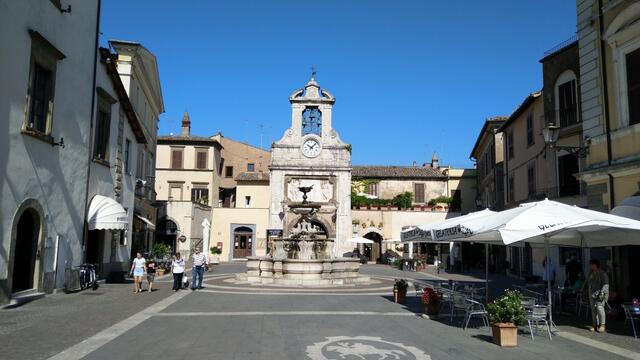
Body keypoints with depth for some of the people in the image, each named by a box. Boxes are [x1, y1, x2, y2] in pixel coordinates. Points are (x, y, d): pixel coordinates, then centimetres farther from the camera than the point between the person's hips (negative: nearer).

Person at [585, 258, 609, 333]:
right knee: (593, 309, 5)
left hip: (600, 294, -7)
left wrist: (602, 293, -21)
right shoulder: (590, 274, 16)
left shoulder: (602, 273, -6)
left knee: (599, 307, -14)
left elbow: (605, 284, -12)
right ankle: (595, 325, 10)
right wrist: (587, 292, 18)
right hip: (592, 294, 7)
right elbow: (588, 284, 23)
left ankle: (602, 325, -7)